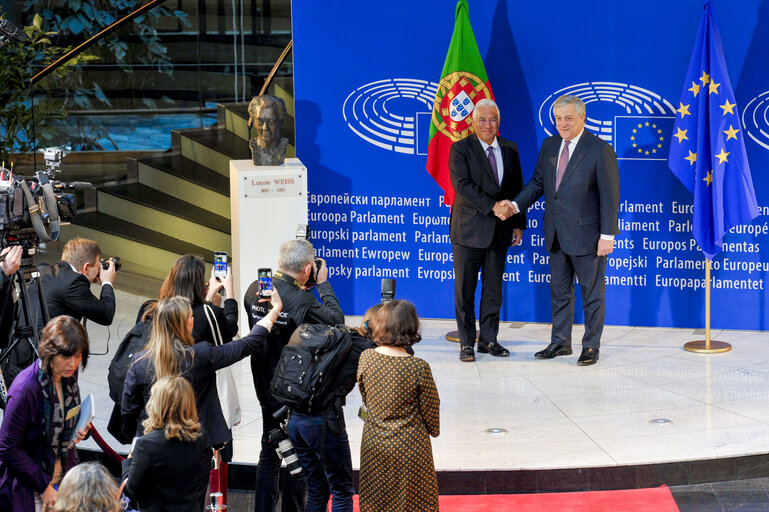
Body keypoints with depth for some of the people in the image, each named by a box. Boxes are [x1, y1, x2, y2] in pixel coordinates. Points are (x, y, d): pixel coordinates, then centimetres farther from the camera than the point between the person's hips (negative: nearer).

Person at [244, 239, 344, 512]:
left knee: (269, 453, 20)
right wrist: (323, 284, -6)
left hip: (265, 388, 7)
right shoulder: (301, 301, -26)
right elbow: (337, 321, -15)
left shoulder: (254, 291, -6)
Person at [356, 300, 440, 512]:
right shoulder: (419, 368, -20)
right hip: (410, 447, -3)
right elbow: (431, 408, -8)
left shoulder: (366, 358, -9)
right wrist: (434, 430, 14)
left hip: (374, 445, 4)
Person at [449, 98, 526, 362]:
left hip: (499, 231, 4)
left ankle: (488, 339, 19)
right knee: (465, 290, 0)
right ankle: (466, 343, 9)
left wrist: (518, 223, 8)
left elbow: (517, 188, 14)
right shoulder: (460, 149, -5)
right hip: (469, 229, -4)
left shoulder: (510, 149, 10)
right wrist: (492, 207, -22)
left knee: (494, 289, 9)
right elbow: (463, 185, -16)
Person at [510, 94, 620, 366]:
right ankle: (560, 343, 26)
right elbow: (538, 183, 13)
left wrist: (607, 236, -15)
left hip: (587, 236, -6)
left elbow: (610, 196, -12)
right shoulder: (549, 146, 7)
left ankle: (591, 346, 16)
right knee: (559, 291, 15)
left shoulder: (600, 150, -12)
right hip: (557, 236, 6)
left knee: (591, 293, 6)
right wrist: (515, 205, -3)